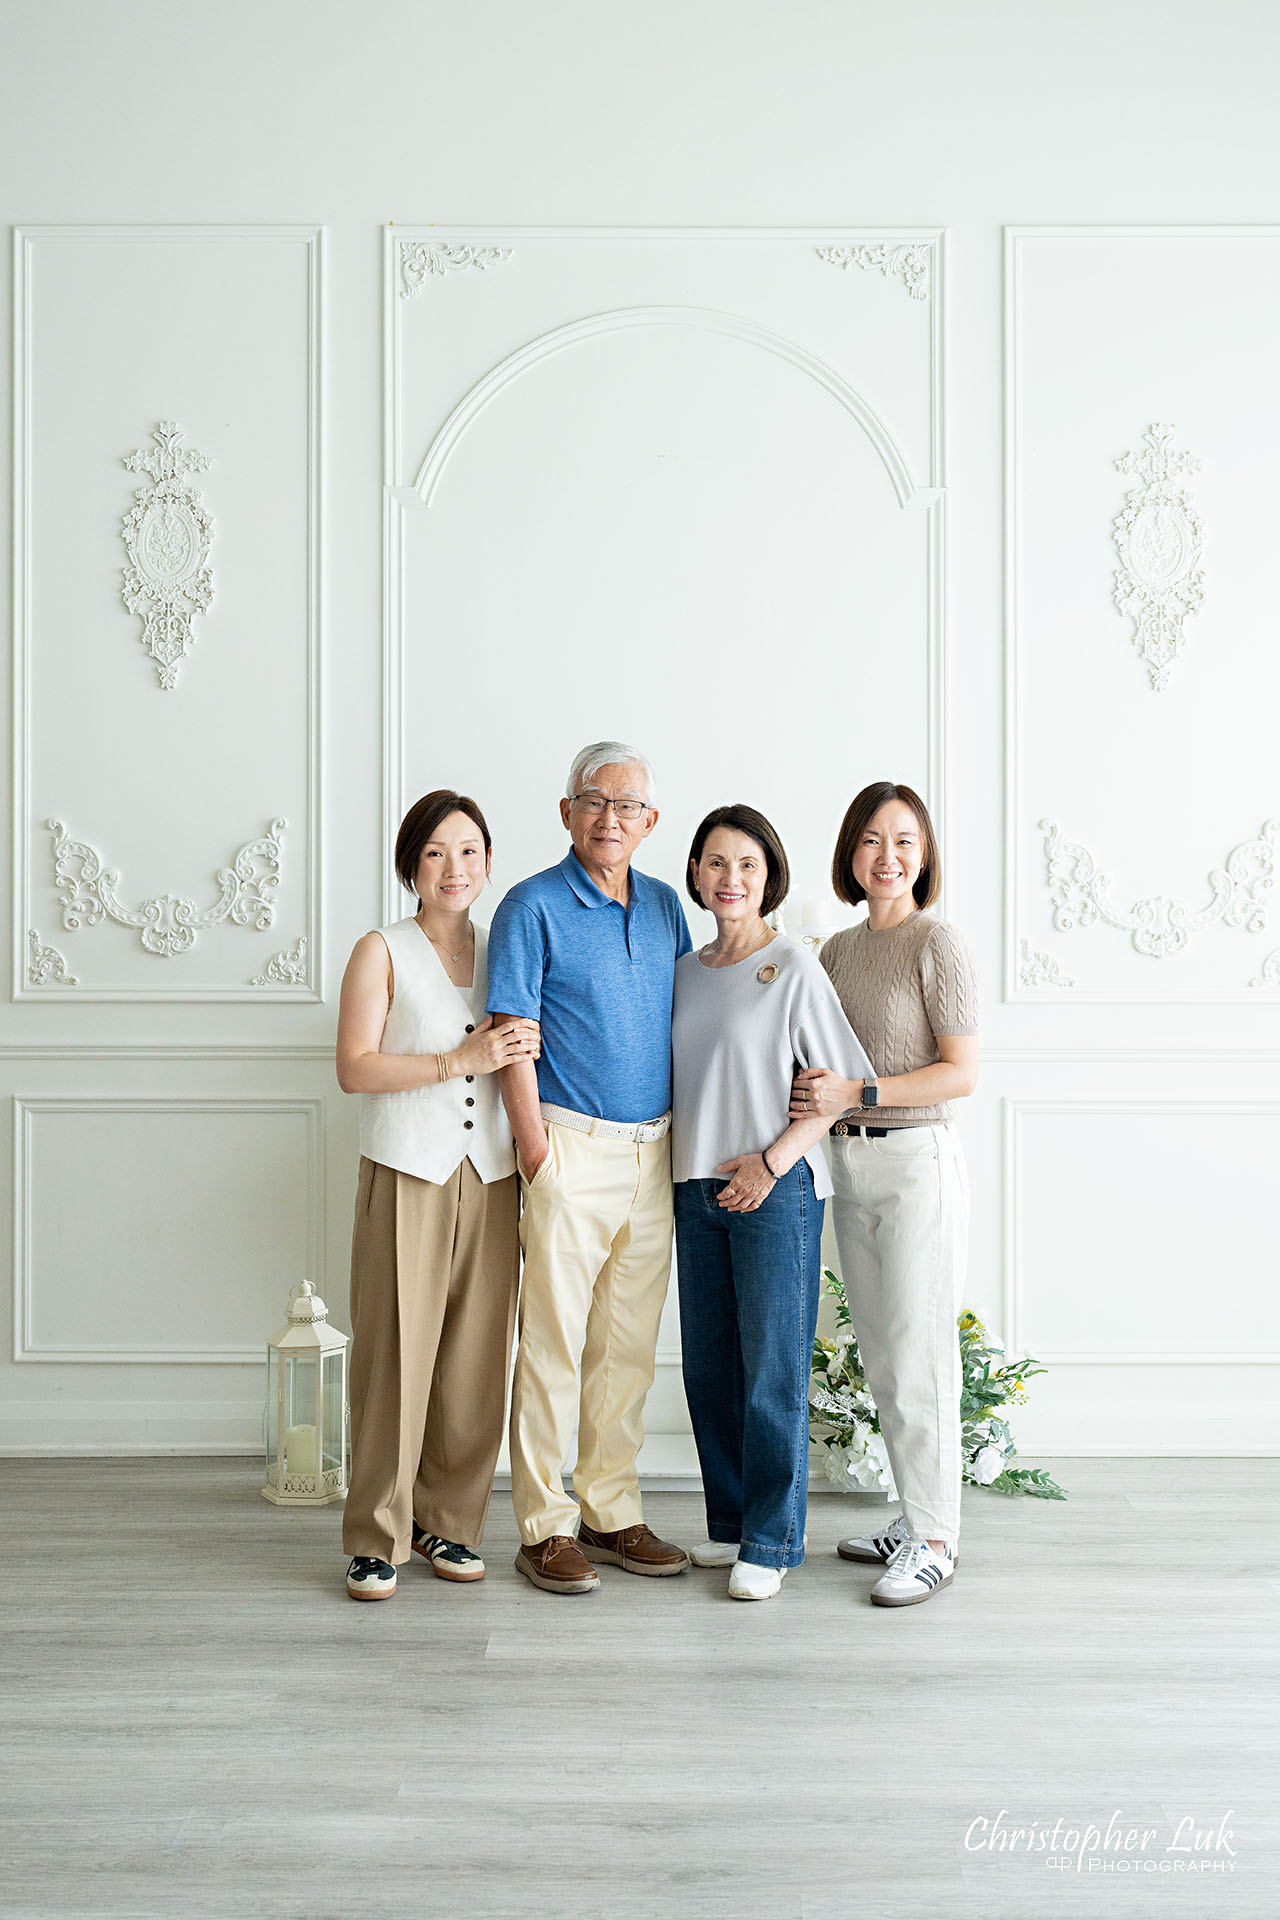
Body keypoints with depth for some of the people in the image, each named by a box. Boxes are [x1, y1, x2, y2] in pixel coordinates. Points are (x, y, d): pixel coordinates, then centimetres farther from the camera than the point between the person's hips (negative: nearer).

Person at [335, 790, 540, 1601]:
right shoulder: (382, 952, 2)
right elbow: (355, 1068, -8)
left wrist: (526, 1050, 3)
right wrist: (458, 1061, -16)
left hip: (489, 1176, 4)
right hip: (407, 1176, -4)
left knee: (476, 1357, 4)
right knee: (395, 1354, -4)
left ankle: (449, 1520, 19)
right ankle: (377, 1539, 6)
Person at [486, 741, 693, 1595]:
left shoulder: (664, 907, 12)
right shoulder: (533, 906, -5)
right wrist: (537, 1156, -13)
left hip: (654, 1151, 6)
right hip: (576, 1144, -6)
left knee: (629, 1345, 11)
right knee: (554, 1341, -1)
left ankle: (612, 1515, 22)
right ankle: (546, 1529, 9)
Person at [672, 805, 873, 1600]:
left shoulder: (795, 966, -5)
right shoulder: (686, 971, 12)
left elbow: (843, 1082, -7)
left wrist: (773, 1160, -14)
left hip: (776, 1187, -6)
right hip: (698, 1186, 6)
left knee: (773, 1368, -2)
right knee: (708, 1363, 10)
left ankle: (773, 1540, 8)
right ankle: (731, 1522, 23)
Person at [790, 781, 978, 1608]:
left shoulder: (938, 943, -9)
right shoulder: (838, 949, 12)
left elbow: (961, 1073, -13)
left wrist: (856, 1093, -20)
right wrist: (812, 1095, 0)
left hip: (917, 1161, -7)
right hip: (849, 1165, 7)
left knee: (918, 1357, -3)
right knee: (881, 1355, 13)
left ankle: (936, 1540, 8)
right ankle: (917, 1517, 26)